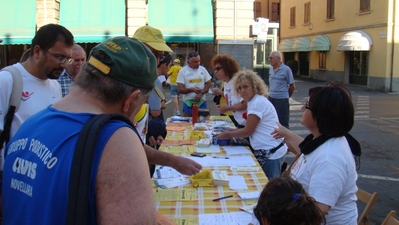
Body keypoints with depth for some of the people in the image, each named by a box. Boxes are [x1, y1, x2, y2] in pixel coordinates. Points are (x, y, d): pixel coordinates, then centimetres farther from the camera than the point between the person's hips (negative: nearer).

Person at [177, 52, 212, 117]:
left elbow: (209, 84, 8)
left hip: (201, 102, 2)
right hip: (188, 103, -2)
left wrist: (201, 93, -11)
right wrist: (192, 89, -24)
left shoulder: (202, 69, 4)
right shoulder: (183, 71, -3)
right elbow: (180, 89, -6)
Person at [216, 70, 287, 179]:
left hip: (271, 153, -10)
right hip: (265, 151, 10)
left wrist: (227, 135, -3)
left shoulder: (258, 103, -18)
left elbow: (248, 131, -15)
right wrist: (231, 131, 9)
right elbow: (250, 128, 16)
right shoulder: (253, 101, 12)